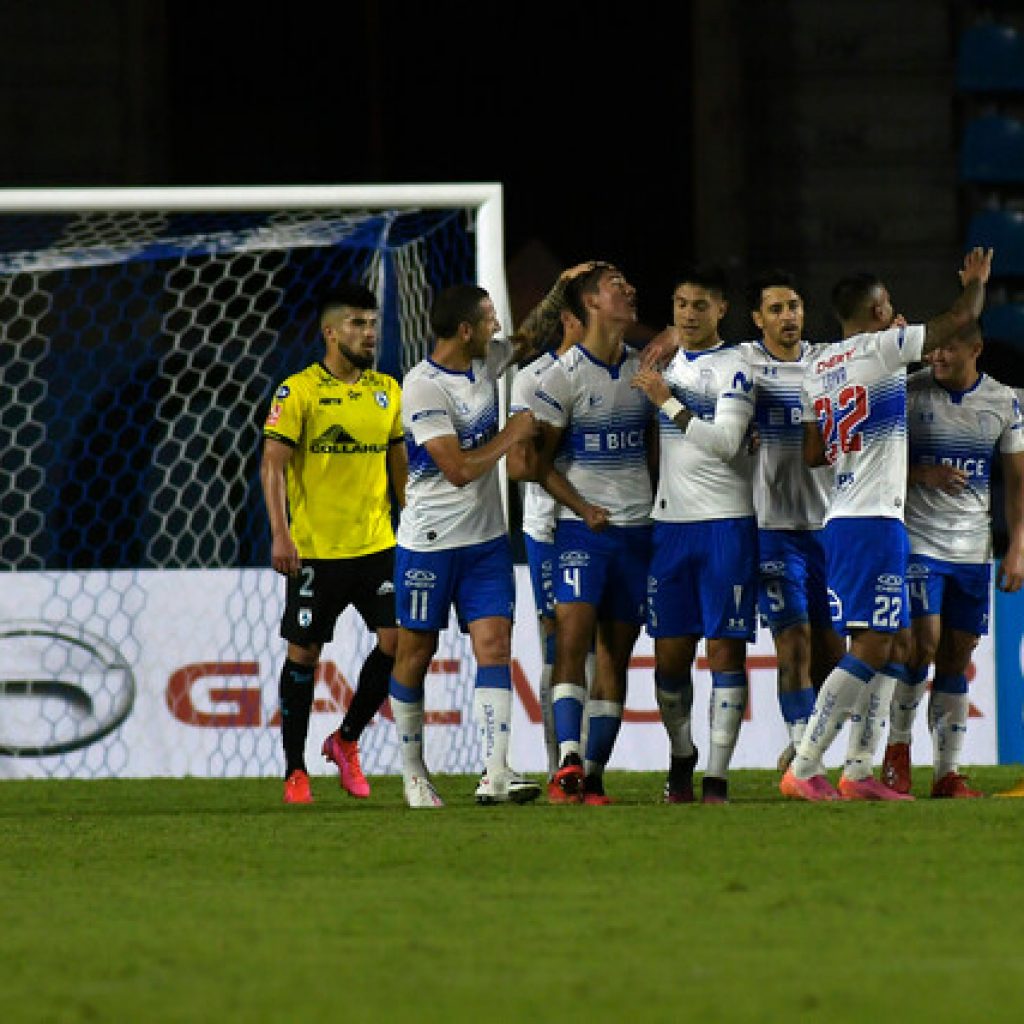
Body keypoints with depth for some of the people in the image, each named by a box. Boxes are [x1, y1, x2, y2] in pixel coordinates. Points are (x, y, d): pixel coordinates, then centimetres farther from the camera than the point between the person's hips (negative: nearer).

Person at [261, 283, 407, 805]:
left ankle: (346, 740, 15)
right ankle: (295, 770, 12)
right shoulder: (299, 391, -7)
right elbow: (273, 464, -10)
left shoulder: (386, 390, 9)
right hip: (315, 549, -4)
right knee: (303, 654, 2)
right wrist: (281, 534, -20)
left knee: (397, 640, -6)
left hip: (377, 545, 4)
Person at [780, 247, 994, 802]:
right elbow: (961, 318, -3)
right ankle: (802, 771, -14)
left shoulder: (818, 368, 14)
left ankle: (857, 772, 11)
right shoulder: (881, 349, -8)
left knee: (895, 646, 14)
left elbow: (814, 454, 19)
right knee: (871, 648, -10)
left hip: (843, 520, 9)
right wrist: (977, 278, 17)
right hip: (874, 521, -9)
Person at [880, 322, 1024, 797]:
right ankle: (898, 743, 7)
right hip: (917, 540, -3)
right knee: (923, 644, -14)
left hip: (973, 549, 3)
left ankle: (948, 772, 6)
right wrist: (922, 474, -17)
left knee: (957, 657, 3)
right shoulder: (908, 393, -4)